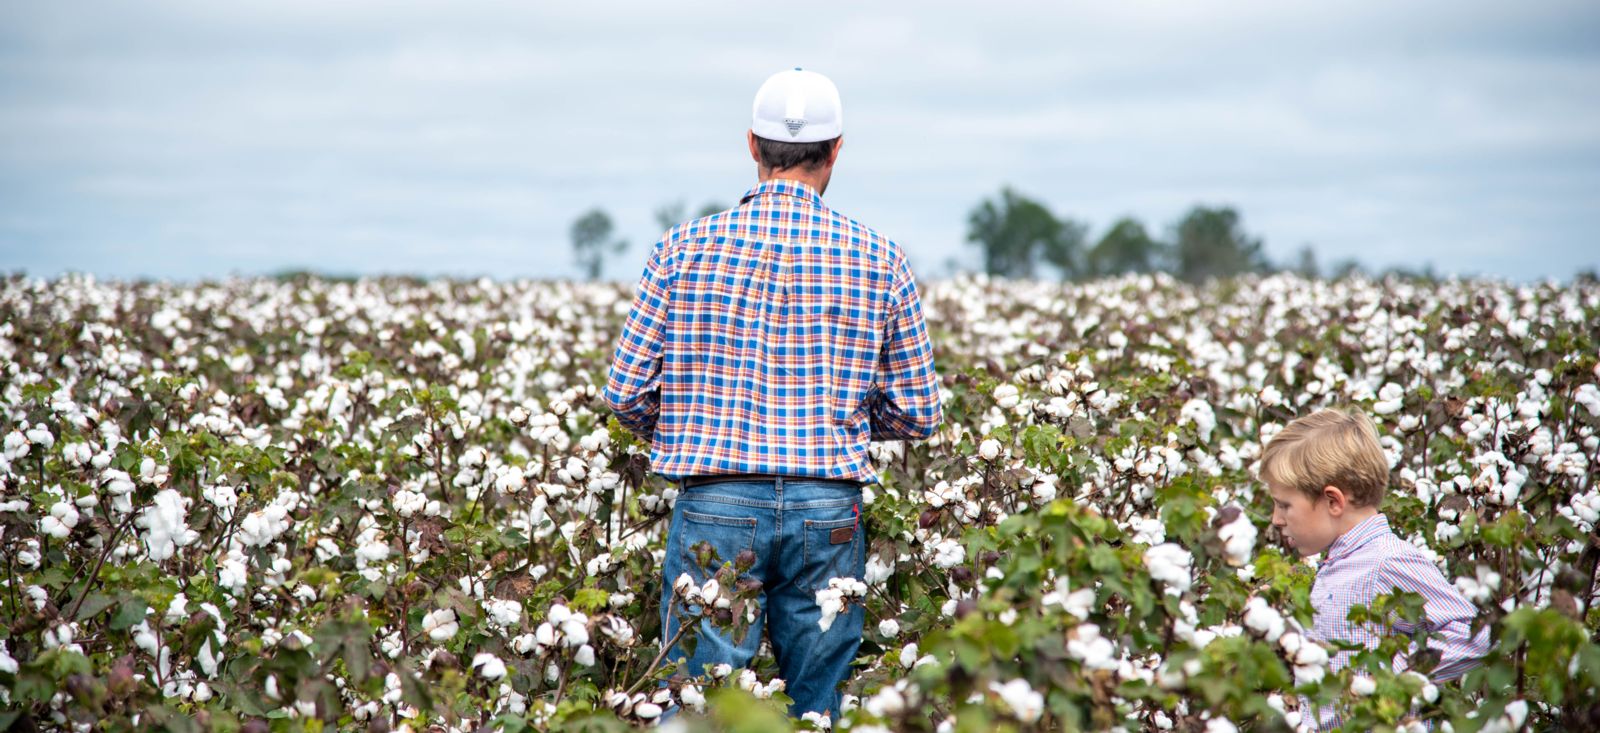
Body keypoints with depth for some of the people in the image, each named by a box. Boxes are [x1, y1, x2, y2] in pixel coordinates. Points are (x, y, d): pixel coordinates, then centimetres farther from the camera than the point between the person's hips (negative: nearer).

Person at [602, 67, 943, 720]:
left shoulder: (684, 248, 1)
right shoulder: (880, 260, 3)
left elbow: (626, 392, 1)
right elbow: (917, 416, 7)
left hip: (715, 503, -1)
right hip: (828, 512, 1)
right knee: (817, 708, 11)